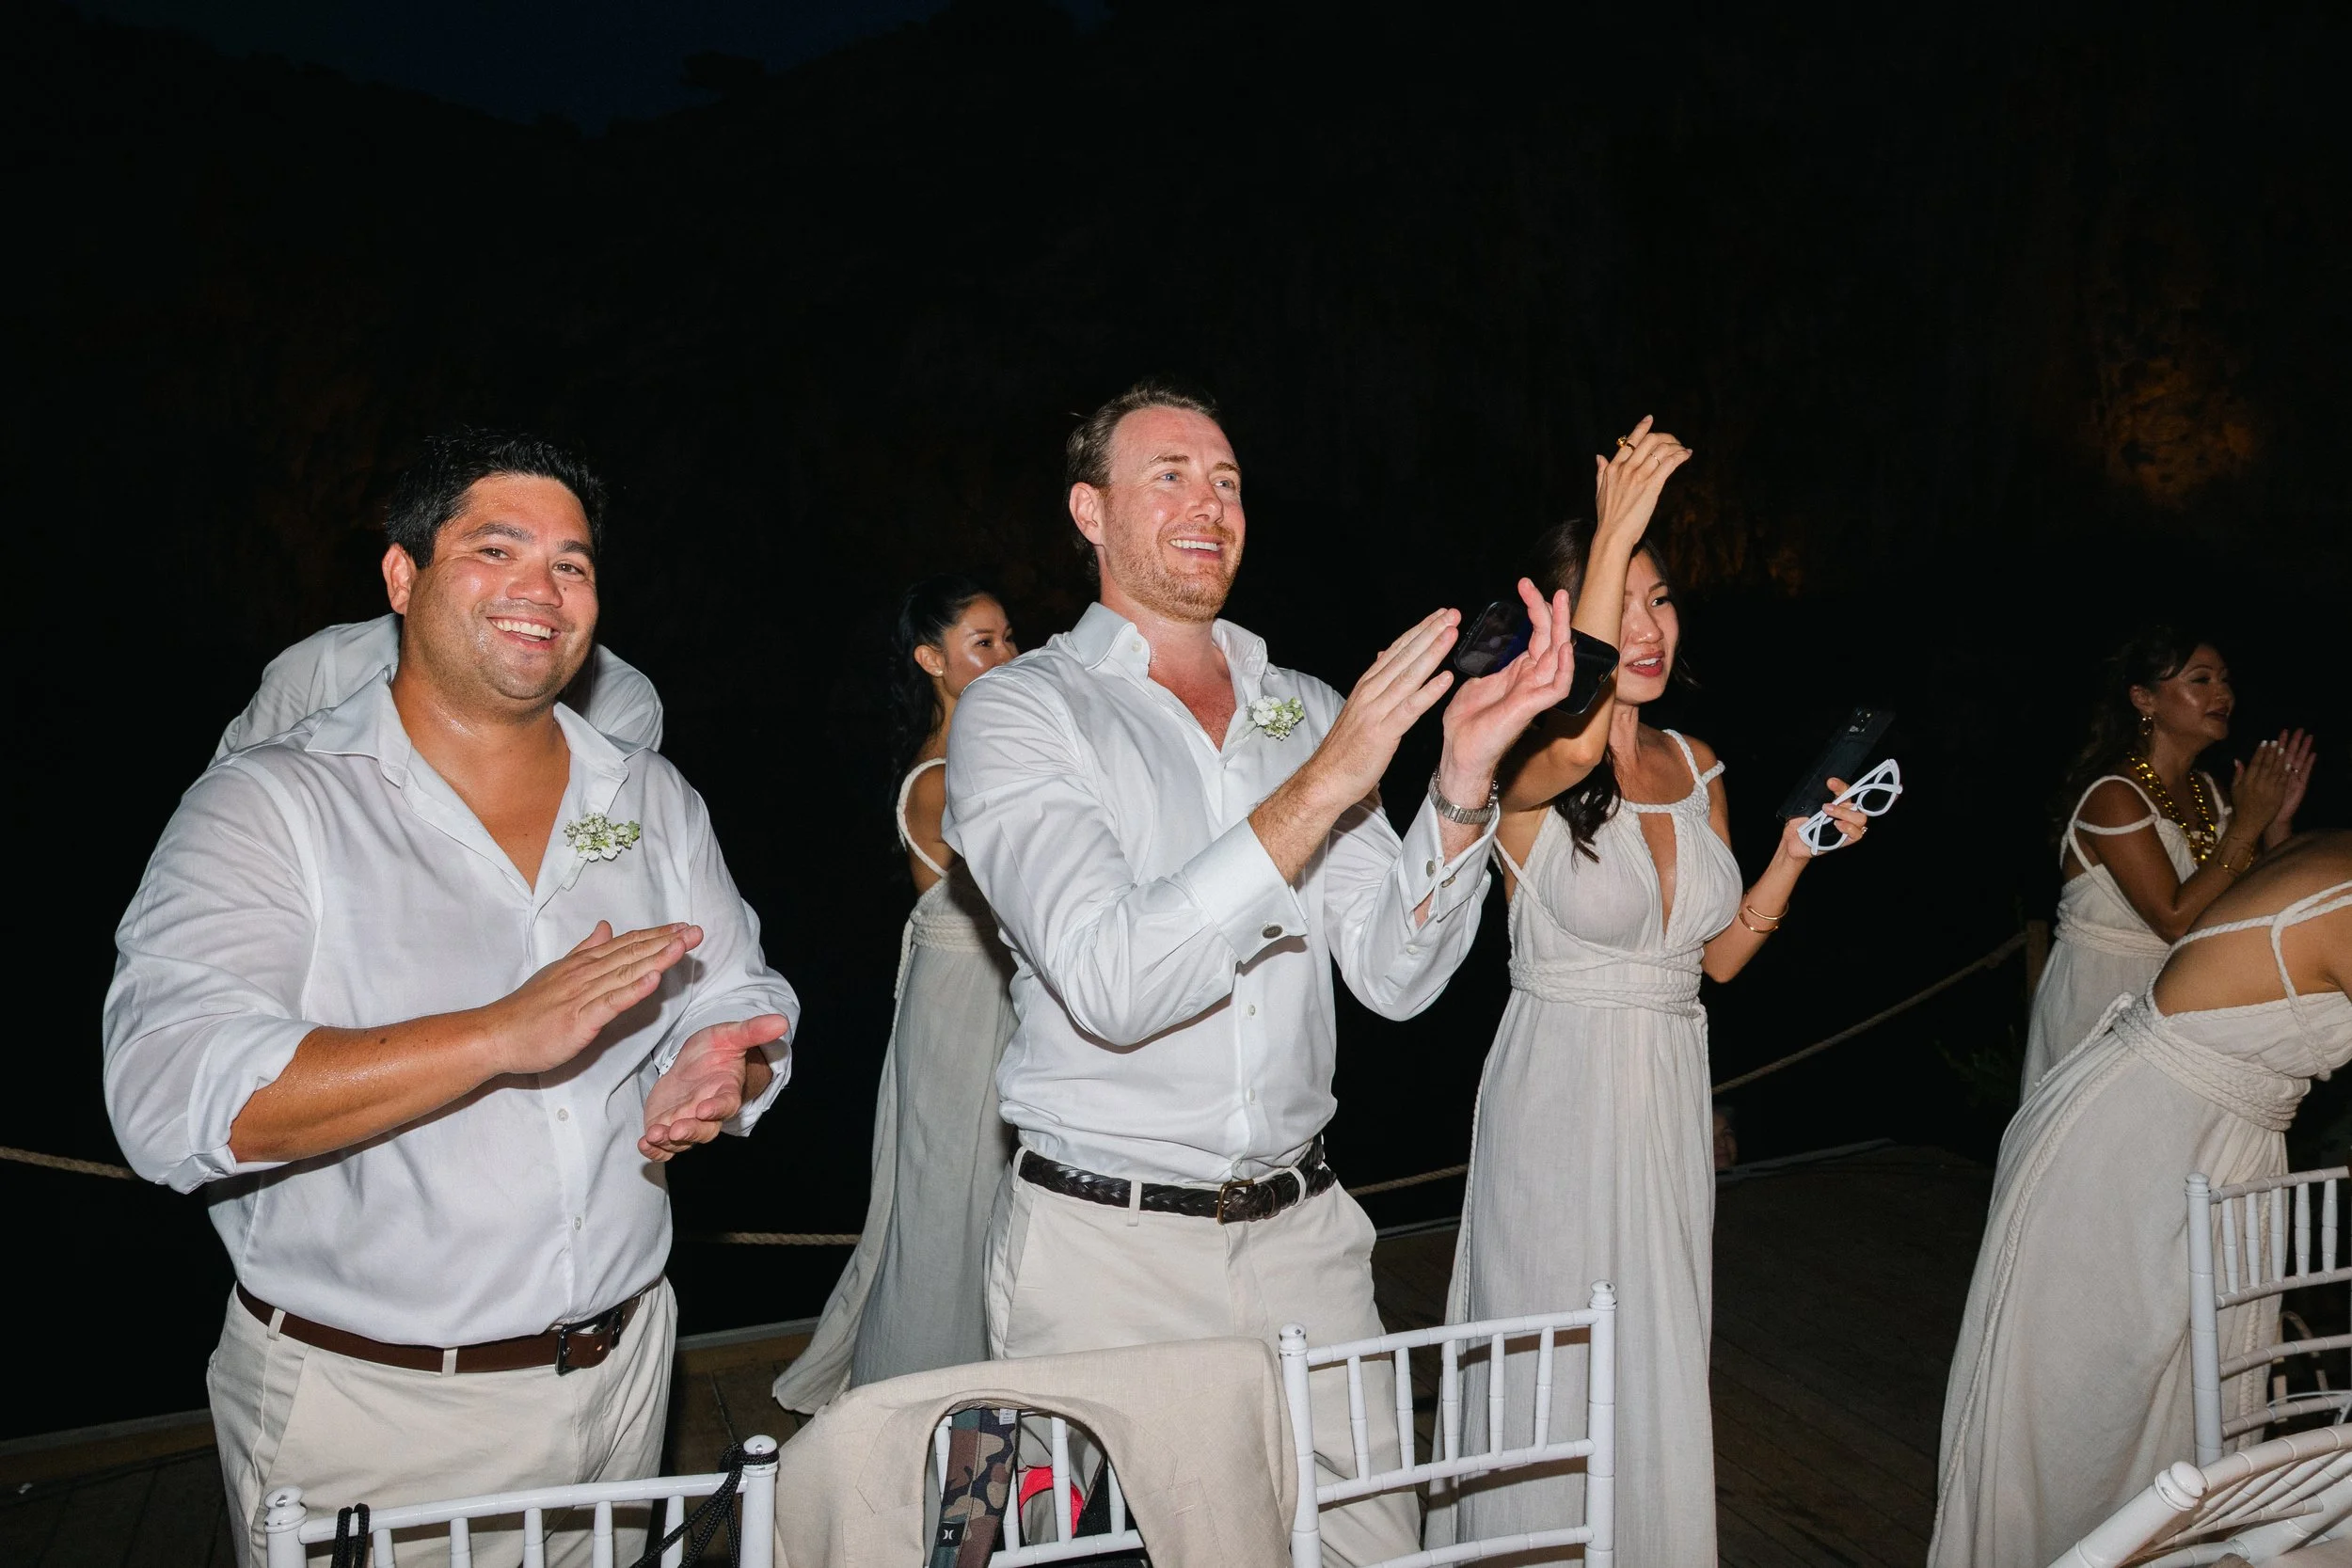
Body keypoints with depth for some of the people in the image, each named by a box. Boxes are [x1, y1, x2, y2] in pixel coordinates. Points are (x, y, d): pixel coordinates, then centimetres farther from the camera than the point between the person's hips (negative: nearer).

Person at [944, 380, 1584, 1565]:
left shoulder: (1309, 712, 8)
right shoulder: (1019, 709, -6)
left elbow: (1396, 975, 1)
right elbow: (1110, 983, -21)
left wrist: (1465, 774, -13)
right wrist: (1324, 784, -23)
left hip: (1302, 1234, 4)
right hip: (1105, 1244, -4)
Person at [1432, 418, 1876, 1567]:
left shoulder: (1697, 769, 8)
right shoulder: (1521, 770, -12)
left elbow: (1719, 953, 15)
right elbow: (1573, 743, -39)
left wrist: (1796, 853, 0)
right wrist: (1613, 533, -35)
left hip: (1671, 1094, 6)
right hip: (1558, 1092, -6)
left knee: (1663, 1367, 16)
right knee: (1554, 1381, 4)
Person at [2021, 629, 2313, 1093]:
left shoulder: (2209, 792, 4)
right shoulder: (2114, 796, -20)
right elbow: (2176, 920, -24)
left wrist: (2279, 820, -6)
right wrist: (2246, 824, -20)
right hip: (2099, 998, -7)